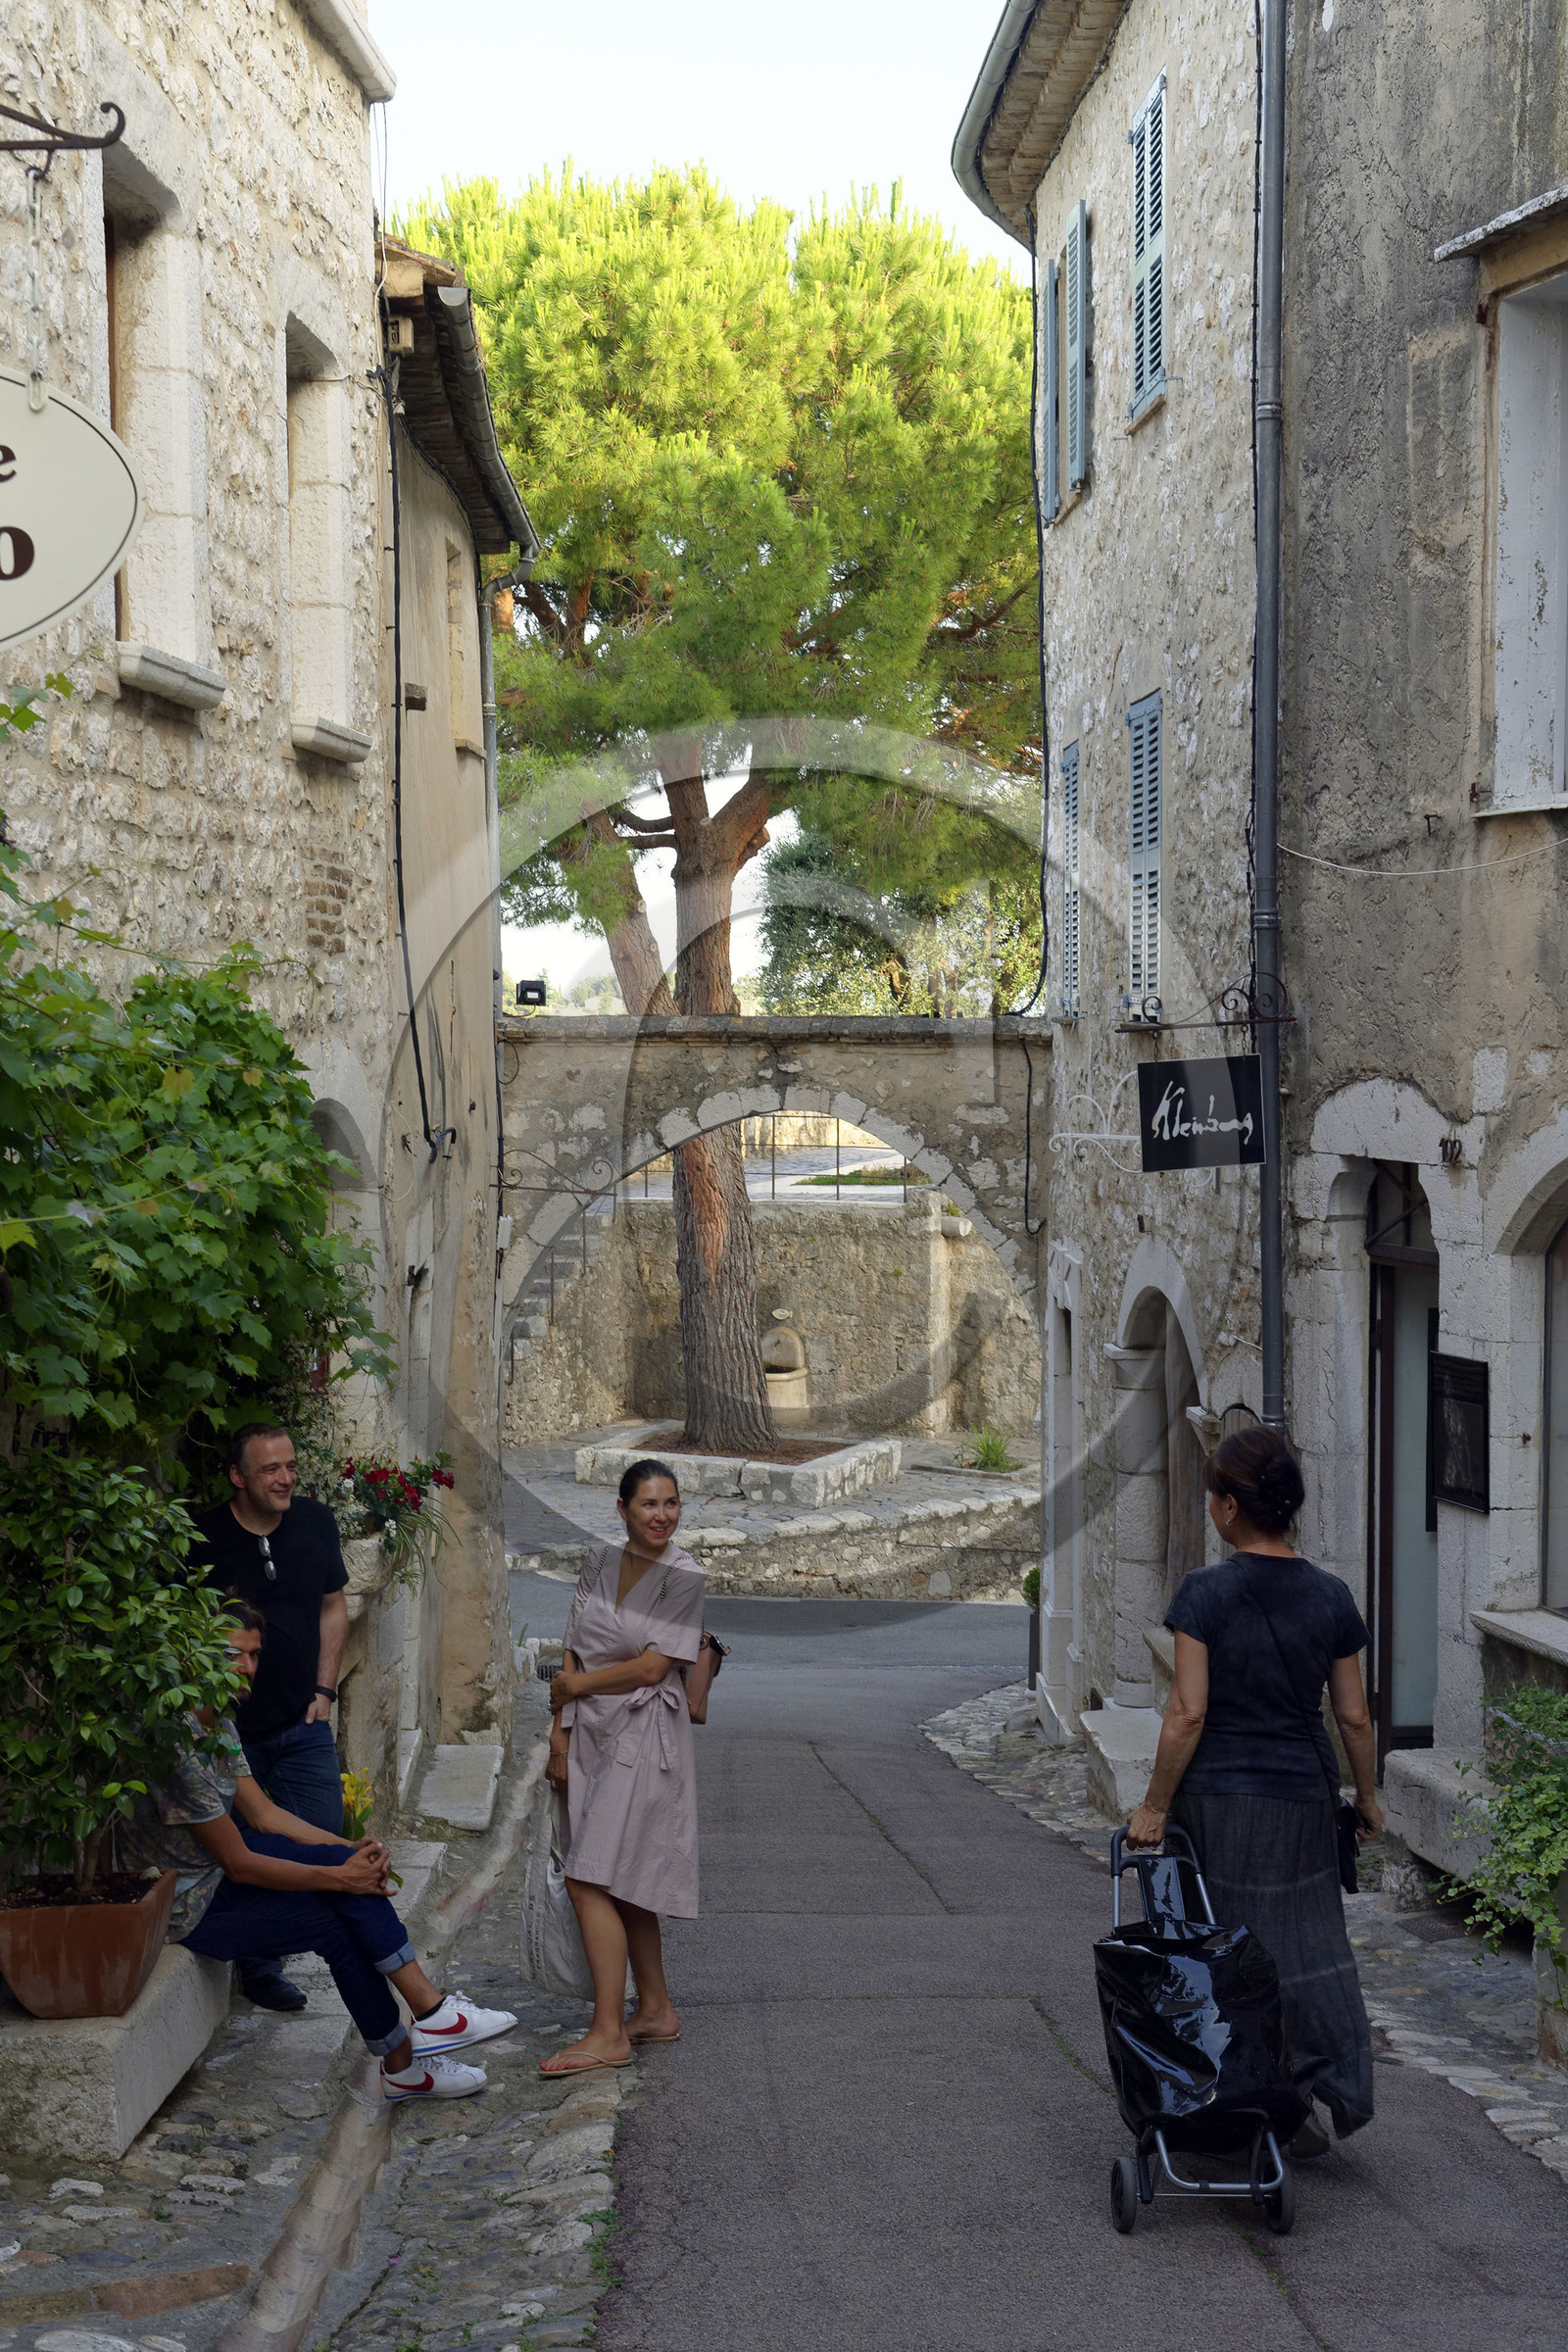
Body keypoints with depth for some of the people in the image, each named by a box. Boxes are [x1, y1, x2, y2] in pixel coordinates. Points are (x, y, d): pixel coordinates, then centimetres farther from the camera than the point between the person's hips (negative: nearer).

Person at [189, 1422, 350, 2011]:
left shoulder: (316, 1522, 3)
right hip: (230, 1726, -4)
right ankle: (257, 1968, 18)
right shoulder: (203, 1539, -12)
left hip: (302, 1723, 4)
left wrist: (323, 1690, 6)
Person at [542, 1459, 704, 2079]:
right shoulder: (600, 1564, 8)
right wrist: (560, 1732, 6)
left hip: (644, 1736, -6)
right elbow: (573, 1655, 11)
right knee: (625, 1884, 12)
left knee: (588, 1882, -13)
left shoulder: (684, 1576, -8)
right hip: (592, 1733, 6)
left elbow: (654, 1666, -13)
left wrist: (578, 1684, -4)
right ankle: (655, 2010, 23)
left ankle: (608, 2034, -10)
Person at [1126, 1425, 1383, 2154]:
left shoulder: (1205, 1593, -14)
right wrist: (1367, 1795, 16)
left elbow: (1188, 1714, -16)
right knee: (1306, 1945, 16)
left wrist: (1154, 1806, -8)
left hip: (1217, 1796, -3)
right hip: (1303, 1800, 3)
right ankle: (1339, 2090, 12)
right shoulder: (1331, 1597, -3)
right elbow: (1353, 1717, 2)